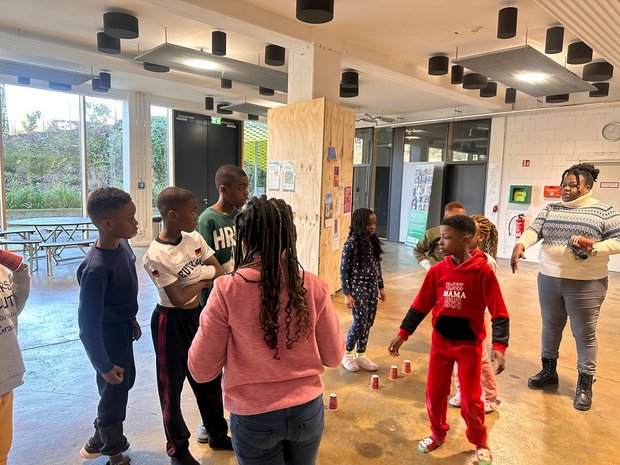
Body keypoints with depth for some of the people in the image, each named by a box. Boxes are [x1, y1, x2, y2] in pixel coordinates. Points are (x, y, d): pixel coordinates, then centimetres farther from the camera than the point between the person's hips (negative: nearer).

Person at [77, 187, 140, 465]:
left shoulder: (123, 245, -8)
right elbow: (88, 324, -26)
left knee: (126, 382, 23)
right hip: (108, 335, -8)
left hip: (123, 328, 8)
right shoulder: (96, 269, -32)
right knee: (115, 391, 12)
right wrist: (104, 365, -17)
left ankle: (99, 441, 48)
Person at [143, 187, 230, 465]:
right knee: (172, 384, 11)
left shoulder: (195, 239, -5)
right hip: (171, 322, -6)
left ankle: (218, 434, 40)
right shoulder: (155, 256, -22)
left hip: (198, 316, 6)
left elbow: (222, 276, -1)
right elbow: (179, 299, -22)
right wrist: (202, 280, -11)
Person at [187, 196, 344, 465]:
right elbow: (333, 357, -1)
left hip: (254, 417, -2)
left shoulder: (227, 291, -19)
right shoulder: (313, 286, -13)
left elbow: (202, 371, -10)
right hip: (307, 410, 2)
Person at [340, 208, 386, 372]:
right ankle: (347, 354, 19)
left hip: (372, 288, 6)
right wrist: (347, 294, -14)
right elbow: (344, 270, -12)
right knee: (360, 323, -3)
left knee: (368, 323, 10)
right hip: (357, 288, -6)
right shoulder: (351, 244, -14)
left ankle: (360, 355, 27)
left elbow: (377, 267, 13)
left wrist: (381, 287, 14)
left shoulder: (374, 241, 4)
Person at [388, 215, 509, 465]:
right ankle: (438, 434, 37)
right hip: (440, 341, 3)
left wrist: (499, 346, -25)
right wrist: (402, 333, -2)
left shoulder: (483, 271, -18)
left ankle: (480, 442, 36)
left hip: (469, 344, -3)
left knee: (470, 399, 8)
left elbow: (499, 313, -15)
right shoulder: (437, 270, -8)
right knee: (434, 392, 11)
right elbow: (420, 306, 0)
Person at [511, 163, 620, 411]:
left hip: (586, 284, -4)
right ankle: (548, 371, 33)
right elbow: (534, 230, -9)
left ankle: (585, 383, 22)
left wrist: (594, 248, -21)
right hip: (549, 279, 4)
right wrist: (520, 244, -29)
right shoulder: (550, 209, 6)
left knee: (584, 334, 6)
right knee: (550, 327, 16)